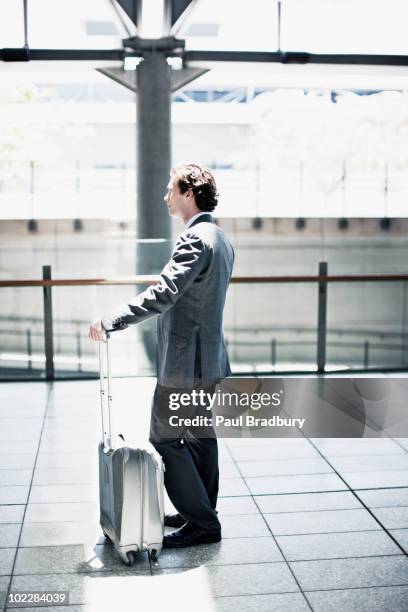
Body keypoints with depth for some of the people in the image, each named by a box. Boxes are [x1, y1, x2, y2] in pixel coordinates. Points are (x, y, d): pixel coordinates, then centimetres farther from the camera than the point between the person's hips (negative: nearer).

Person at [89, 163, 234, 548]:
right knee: (198, 435, 17)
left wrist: (110, 321, -27)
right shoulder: (219, 239, 13)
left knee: (165, 438, -3)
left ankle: (201, 522, 3)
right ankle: (202, 512, 29)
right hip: (207, 357, 10)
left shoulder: (195, 239, -19)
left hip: (185, 360, -10)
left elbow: (163, 294, -28)